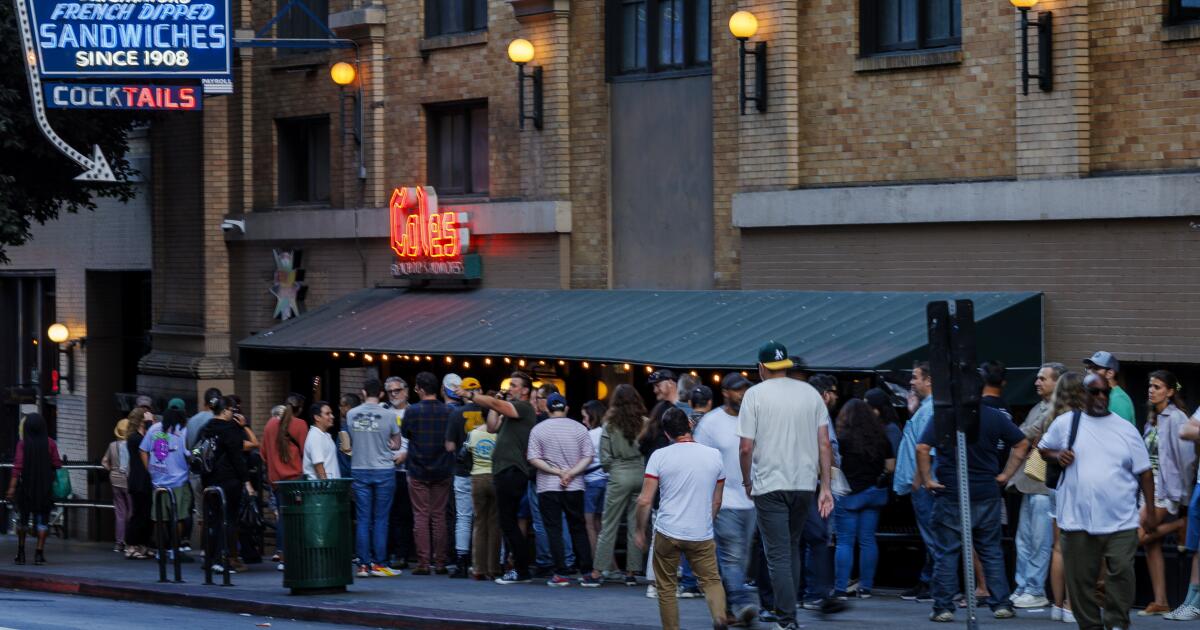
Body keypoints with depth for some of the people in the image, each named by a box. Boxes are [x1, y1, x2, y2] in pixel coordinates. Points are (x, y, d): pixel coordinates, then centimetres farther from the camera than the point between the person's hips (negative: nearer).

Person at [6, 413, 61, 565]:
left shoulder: (23, 444, -7)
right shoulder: (50, 443, -4)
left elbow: (17, 467, -14)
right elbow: (57, 465, -3)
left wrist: (12, 487, -16)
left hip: (25, 485, 0)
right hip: (45, 486, 0)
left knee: (23, 517, 14)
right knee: (42, 519, 5)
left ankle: (21, 553, 17)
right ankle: (39, 553, -2)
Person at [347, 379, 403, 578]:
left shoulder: (351, 415, -1)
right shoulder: (389, 415, -7)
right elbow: (396, 444, 3)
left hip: (359, 470, 2)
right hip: (383, 471, -2)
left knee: (363, 519, 4)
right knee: (380, 519, 2)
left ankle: (363, 564, 3)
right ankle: (379, 564, 1)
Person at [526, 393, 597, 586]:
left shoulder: (538, 430, -2)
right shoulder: (579, 428, 2)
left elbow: (533, 458, -8)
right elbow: (588, 456, -4)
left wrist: (557, 472, -9)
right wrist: (571, 473, -9)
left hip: (548, 487, -2)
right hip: (575, 487, 2)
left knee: (554, 529, 2)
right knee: (578, 529, 8)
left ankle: (561, 574, -3)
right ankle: (587, 573, 4)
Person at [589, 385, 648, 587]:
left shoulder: (610, 425, -4)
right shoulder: (644, 423, 0)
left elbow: (605, 458, -3)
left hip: (619, 476, -2)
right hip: (641, 475, 2)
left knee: (609, 525, 3)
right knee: (636, 525, 7)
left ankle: (598, 570, 3)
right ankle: (632, 572, 8)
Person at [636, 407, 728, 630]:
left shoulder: (660, 456, -6)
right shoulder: (714, 455, 1)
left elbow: (644, 501, -8)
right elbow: (716, 502, 10)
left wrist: (640, 531, 5)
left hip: (667, 533, -1)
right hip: (702, 535, 1)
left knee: (666, 587, 12)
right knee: (711, 580, 10)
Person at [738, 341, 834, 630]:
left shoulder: (755, 394, -5)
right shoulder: (810, 393, 7)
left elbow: (746, 447, -8)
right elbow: (824, 444, 3)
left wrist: (747, 481, 7)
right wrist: (825, 487, 5)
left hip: (769, 485, -4)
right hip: (805, 483, 4)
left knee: (778, 556, -3)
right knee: (792, 549, 19)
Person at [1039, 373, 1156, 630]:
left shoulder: (1125, 429, 7)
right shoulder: (1065, 423, 7)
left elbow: (1144, 472, 8)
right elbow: (1043, 448, 20)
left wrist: (1150, 510, 2)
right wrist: (1057, 455, -4)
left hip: (1120, 521, 0)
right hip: (1078, 520, 0)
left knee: (1121, 572, -10)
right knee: (1081, 579, 2)